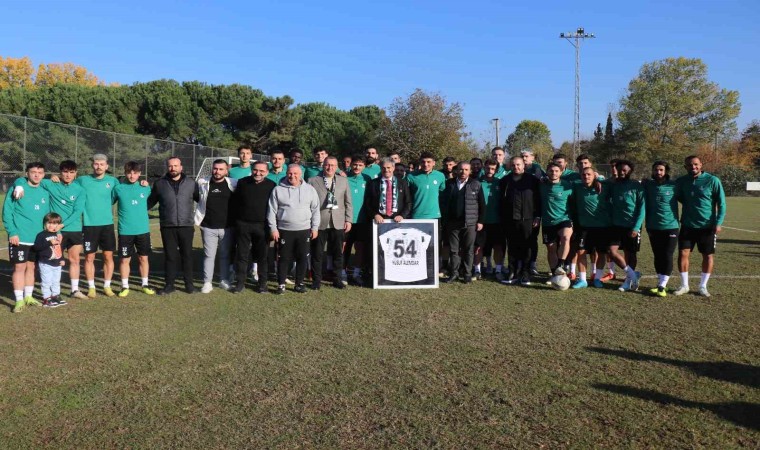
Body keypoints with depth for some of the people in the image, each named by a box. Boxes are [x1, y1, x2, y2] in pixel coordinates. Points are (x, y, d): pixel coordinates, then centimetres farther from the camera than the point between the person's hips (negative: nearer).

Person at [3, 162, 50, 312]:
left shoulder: (45, 192, 9)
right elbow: (7, 212, -7)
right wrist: (12, 232, -14)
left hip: (38, 238, 5)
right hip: (20, 237, -5)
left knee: (31, 267, 13)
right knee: (20, 267, -3)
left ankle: (28, 296, 23)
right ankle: (19, 300, 3)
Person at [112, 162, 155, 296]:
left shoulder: (146, 188, 3)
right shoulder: (118, 188, -1)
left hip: (143, 230, 2)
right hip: (125, 231, -1)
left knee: (143, 258, 9)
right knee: (125, 259, 4)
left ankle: (145, 284, 21)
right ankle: (125, 286, 16)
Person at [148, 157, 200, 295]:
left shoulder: (191, 183, 5)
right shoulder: (159, 184, 6)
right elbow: (151, 202, 12)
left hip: (186, 226, 0)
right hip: (167, 227, 0)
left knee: (187, 255, 6)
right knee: (170, 256, 7)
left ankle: (189, 284, 17)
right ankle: (169, 285, 18)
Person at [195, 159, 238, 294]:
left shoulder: (234, 183, -2)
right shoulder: (202, 183, 1)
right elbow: (196, 198, 15)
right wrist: (197, 219, 11)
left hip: (227, 227, 0)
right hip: (208, 227, 0)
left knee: (225, 255, 11)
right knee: (209, 255, 5)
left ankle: (224, 280, 24)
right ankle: (207, 282, 12)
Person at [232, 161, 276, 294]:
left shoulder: (271, 185, -2)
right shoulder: (242, 183, 4)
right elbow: (234, 202, 12)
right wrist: (238, 216, 7)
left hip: (262, 226, -1)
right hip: (243, 224, 2)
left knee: (263, 256, 6)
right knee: (242, 255, 7)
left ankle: (262, 283, 17)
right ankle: (240, 282, 18)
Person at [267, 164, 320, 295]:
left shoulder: (309, 189, 4)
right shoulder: (278, 190, 0)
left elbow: (315, 210, 7)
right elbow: (272, 211, 1)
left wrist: (315, 228, 3)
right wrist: (273, 228, -3)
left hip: (304, 230, 1)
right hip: (284, 231, -1)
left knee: (302, 258, 7)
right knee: (284, 258, 4)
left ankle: (299, 283, 20)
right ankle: (281, 284, 15)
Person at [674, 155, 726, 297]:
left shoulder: (712, 180, -8)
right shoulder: (681, 181, 1)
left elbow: (721, 203, -5)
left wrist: (718, 222, -11)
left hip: (707, 226, -2)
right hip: (687, 225, 2)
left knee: (708, 256, 6)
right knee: (683, 254, -2)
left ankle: (703, 287, 19)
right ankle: (684, 285, 11)